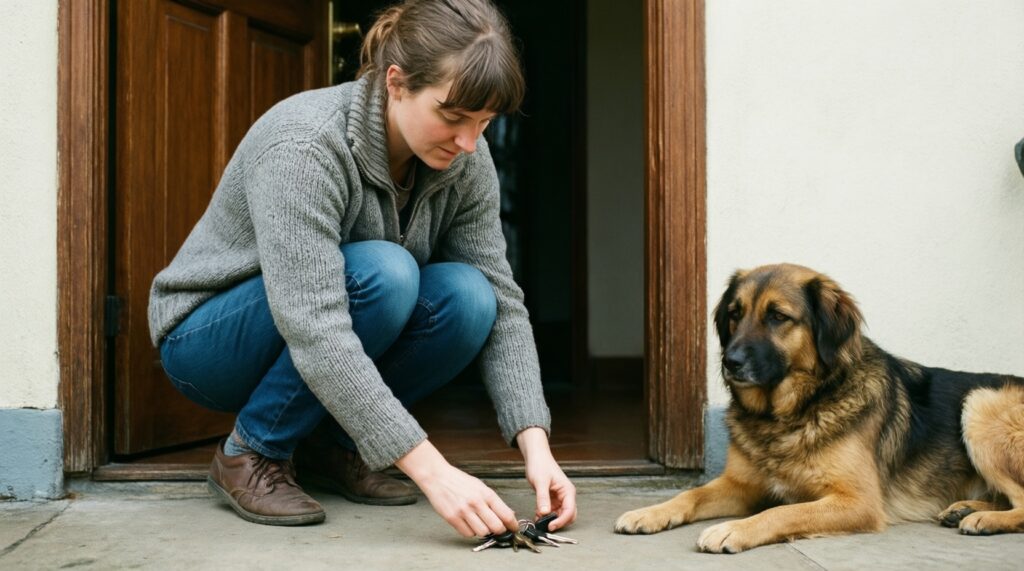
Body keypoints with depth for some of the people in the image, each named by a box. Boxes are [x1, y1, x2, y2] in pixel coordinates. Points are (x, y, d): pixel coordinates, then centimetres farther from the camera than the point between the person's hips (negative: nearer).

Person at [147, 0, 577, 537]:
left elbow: (501, 303, -12)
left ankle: (330, 446, 0)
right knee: (380, 273, -33)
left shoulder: (465, 162, -13)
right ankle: (251, 453, -12)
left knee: (468, 299, -23)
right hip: (209, 341, -6)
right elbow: (313, 332, -39)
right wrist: (431, 469, -43)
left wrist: (535, 446, -26)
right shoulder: (304, 146, -32)